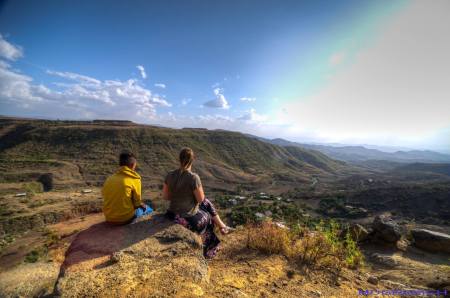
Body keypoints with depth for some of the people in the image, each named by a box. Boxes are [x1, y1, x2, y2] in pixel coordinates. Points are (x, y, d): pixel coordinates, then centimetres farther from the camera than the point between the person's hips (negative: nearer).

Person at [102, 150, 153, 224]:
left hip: (109, 217, 6)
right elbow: (137, 203, -8)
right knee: (148, 209, 20)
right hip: (125, 218, -5)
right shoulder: (134, 179, -13)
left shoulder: (109, 179, 2)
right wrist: (142, 205, 16)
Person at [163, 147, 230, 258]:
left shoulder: (170, 175, -8)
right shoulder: (193, 177, -26)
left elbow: (165, 196, 1)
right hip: (188, 217, -6)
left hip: (173, 214, 6)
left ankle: (222, 226, 42)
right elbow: (200, 199, -16)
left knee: (207, 203, 27)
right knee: (206, 217, 29)